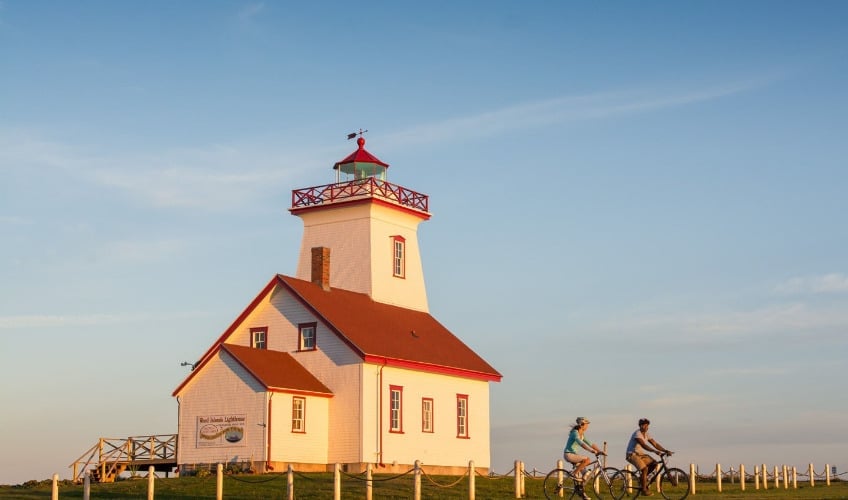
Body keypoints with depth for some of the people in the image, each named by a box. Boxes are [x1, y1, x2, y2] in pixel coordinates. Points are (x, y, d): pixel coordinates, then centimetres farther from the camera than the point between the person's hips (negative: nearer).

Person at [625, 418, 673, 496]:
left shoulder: (646, 435, 5)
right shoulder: (637, 434, -21)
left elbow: (655, 444, 2)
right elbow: (644, 445, -33)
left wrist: (665, 451, -10)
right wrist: (655, 451, -43)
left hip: (640, 454, 8)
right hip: (632, 454, -8)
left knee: (654, 463, -10)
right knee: (645, 468, -24)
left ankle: (643, 477, 8)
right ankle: (644, 490, -16)